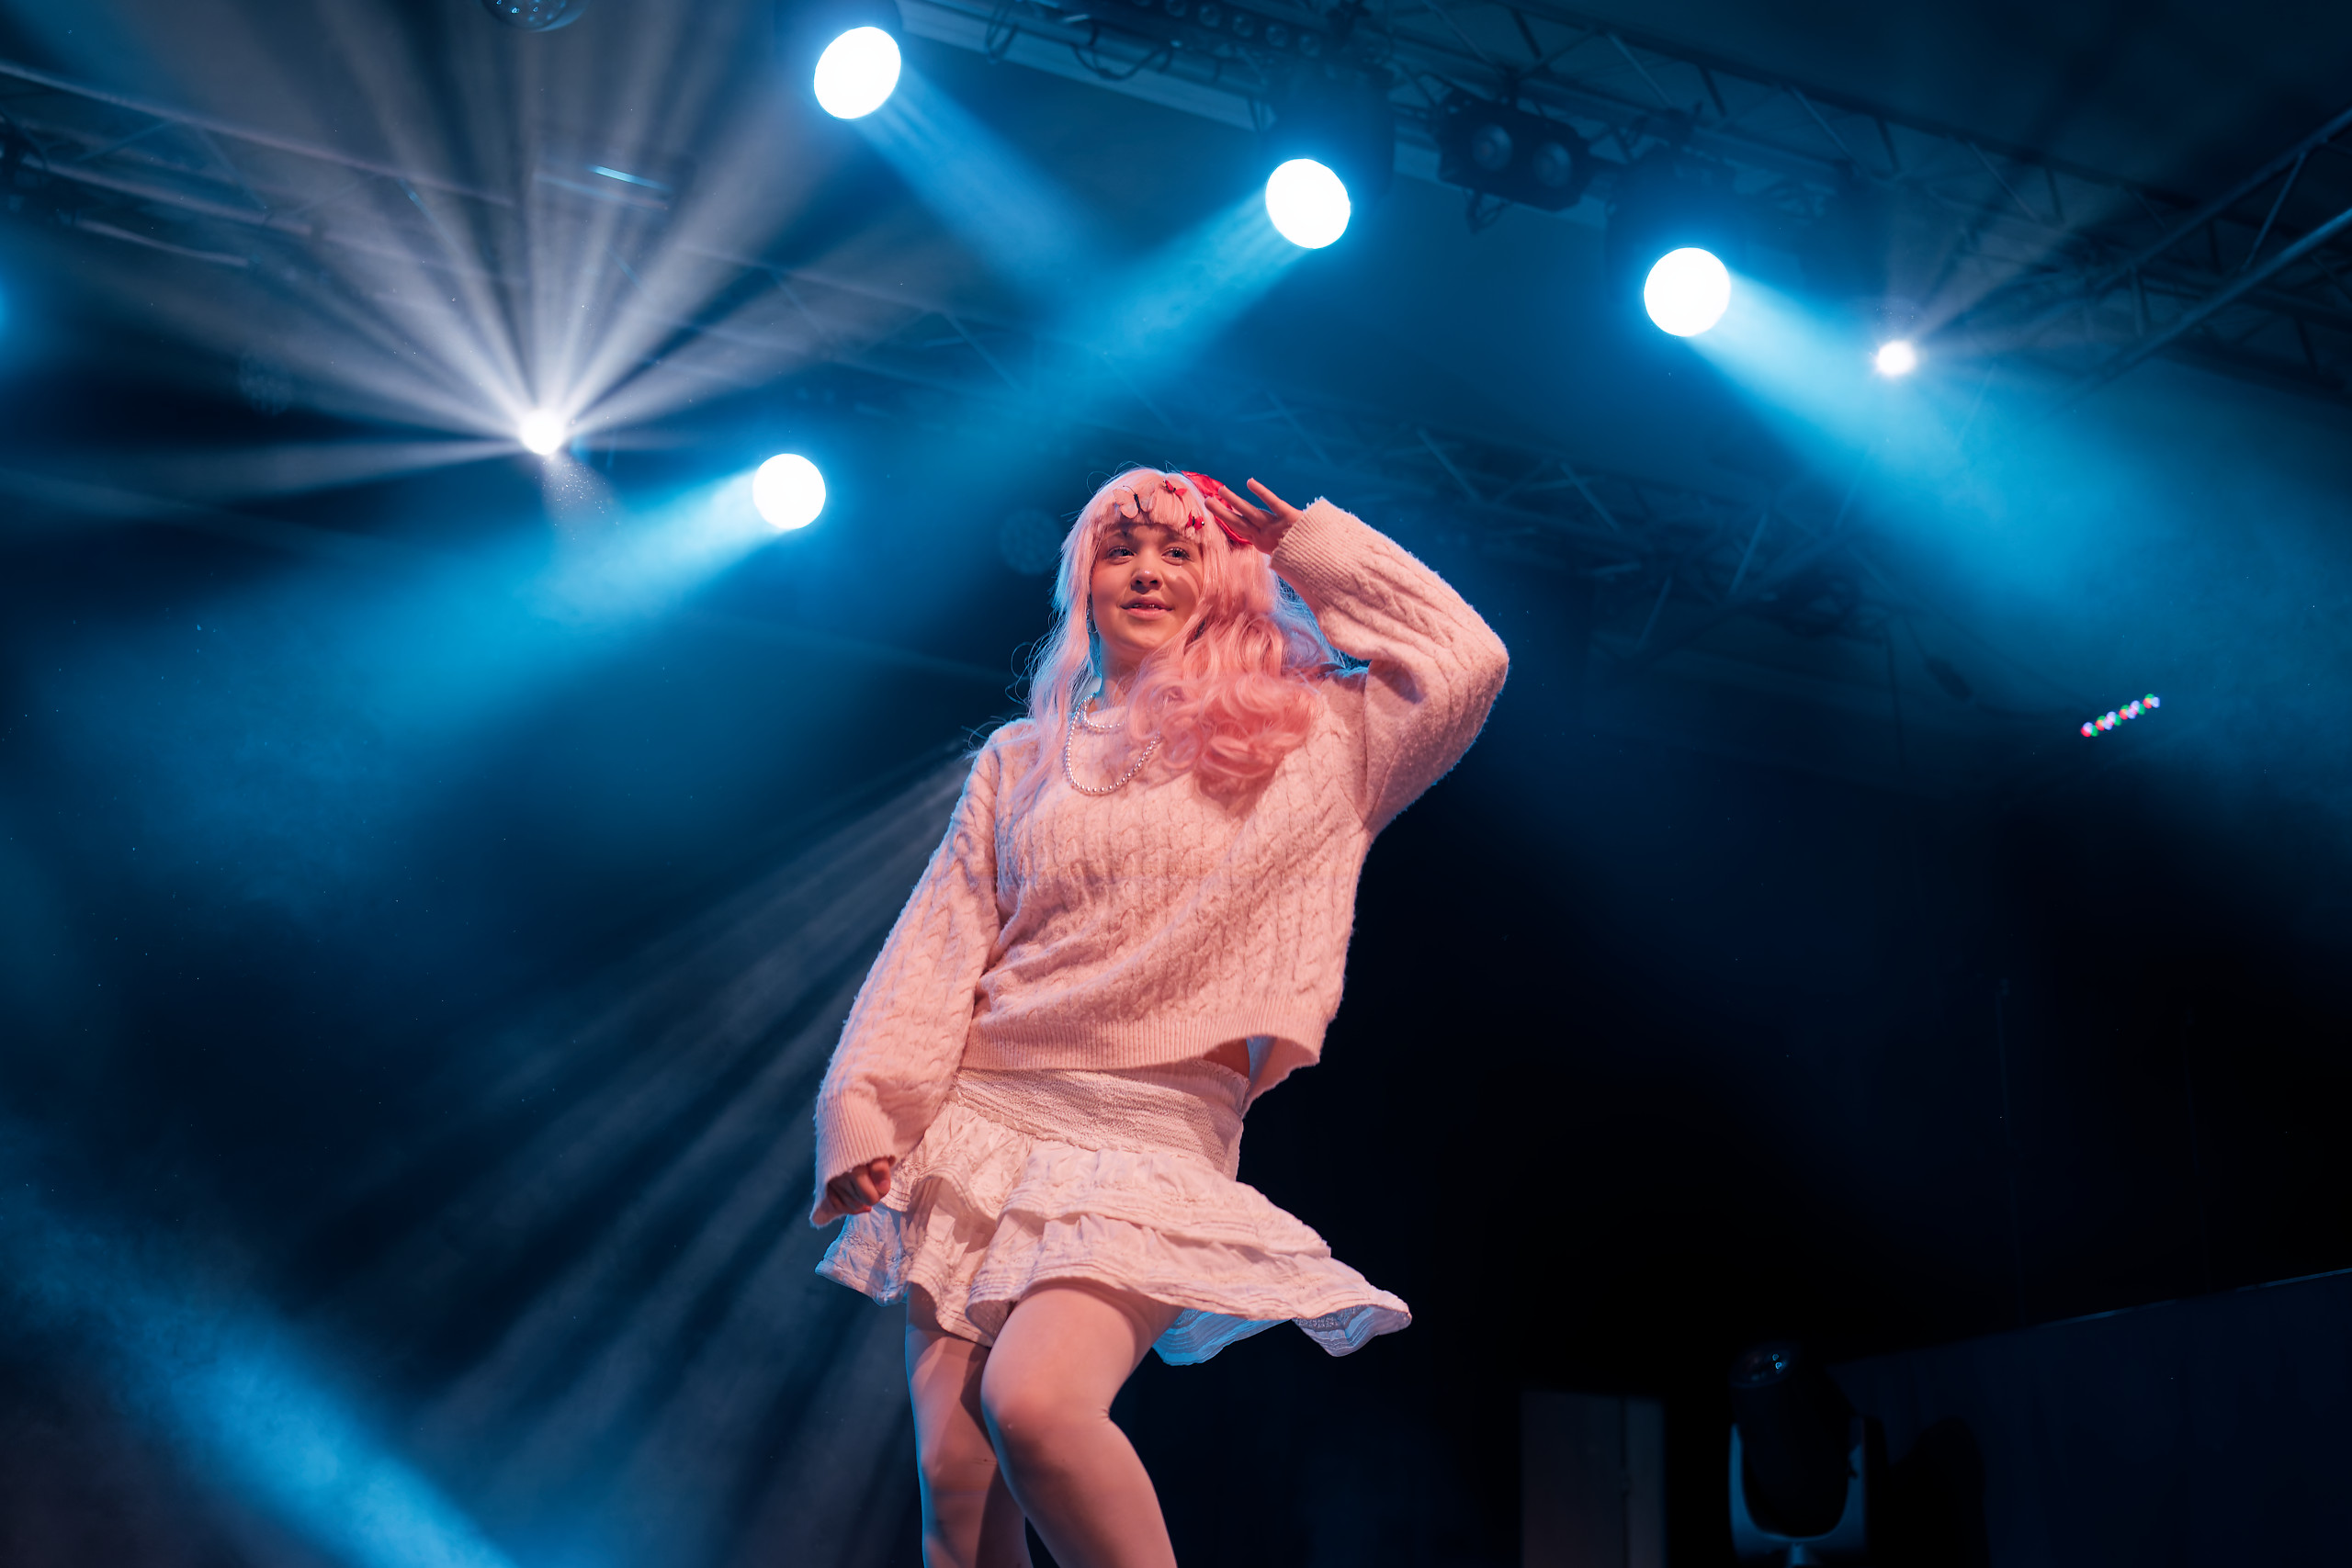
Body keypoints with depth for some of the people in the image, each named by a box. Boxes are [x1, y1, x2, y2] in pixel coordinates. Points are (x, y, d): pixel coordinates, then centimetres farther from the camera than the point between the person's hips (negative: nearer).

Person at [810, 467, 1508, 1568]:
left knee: (1036, 1404, -28)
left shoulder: (1307, 734, 11)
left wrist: (1309, 548, 9)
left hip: (1154, 1138, -3)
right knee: (954, 1473, -7)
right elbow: (939, 947, 11)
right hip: (978, 1126, 3)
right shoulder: (1022, 759, 16)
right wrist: (862, 1112, -1)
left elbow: (1464, 665, 1)